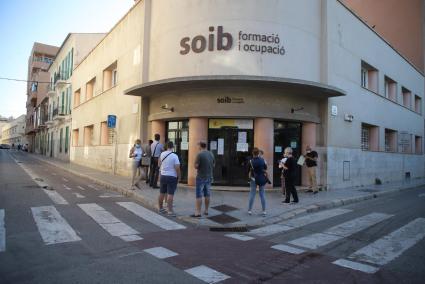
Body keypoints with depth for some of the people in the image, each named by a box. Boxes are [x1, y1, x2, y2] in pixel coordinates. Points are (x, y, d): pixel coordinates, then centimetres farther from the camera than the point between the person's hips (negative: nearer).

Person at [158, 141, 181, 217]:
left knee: (162, 193, 15)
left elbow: (159, 164, 16)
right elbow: (177, 168, -16)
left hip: (163, 176, 6)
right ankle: (170, 211, -6)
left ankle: (160, 208, 28)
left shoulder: (162, 154, 3)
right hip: (172, 177, -5)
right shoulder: (174, 156, -14)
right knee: (170, 194, -5)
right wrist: (179, 176, -3)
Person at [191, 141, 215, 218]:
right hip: (209, 177, 6)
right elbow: (213, 165, 14)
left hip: (201, 177, -6)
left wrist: (196, 161, 2)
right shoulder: (211, 154, 6)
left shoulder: (200, 154, -15)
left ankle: (198, 212, -2)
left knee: (199, 195, -2)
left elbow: (196, 166, -15)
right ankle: (206, 211, 20)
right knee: (207, 195, 13)